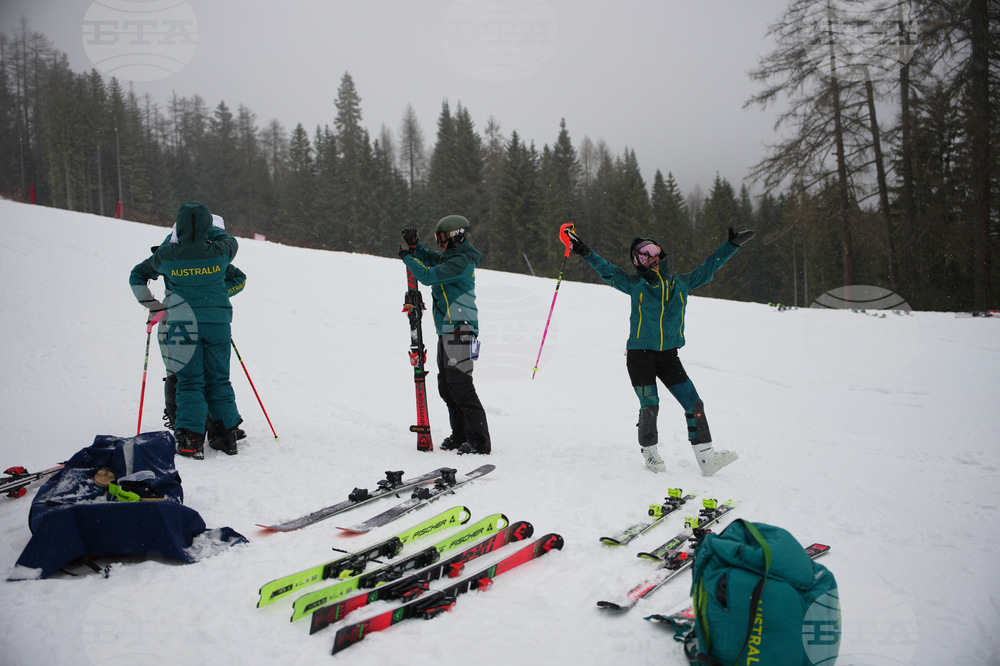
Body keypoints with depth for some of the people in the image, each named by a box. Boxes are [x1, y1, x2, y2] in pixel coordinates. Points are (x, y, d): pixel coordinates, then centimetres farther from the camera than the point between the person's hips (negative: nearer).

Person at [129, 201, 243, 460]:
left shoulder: (166, 255, -5)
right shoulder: (220, 251, -7)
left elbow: (137, 276, 11)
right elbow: (230, 240, 19)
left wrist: (150, 303, 21)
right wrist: (207, 228, 28)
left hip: (183, 322, -1)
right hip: (218, 321, 1)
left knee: (189, 382, 4)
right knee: (219, 380, 12)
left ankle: (191, 440, -2)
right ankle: (227, 434, 15)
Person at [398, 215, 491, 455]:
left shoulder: (462, 261, -15)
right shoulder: (451, 257, 15)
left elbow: (428, 276, -20)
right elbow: (429, 258, 29)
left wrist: (407, 256, -8)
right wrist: (414, 246, 11)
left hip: (460, 330, -10)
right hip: (447, 330, 10)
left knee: (460, 384, -11)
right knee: (446, 385, 14)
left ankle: (479, 440, -7)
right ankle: (460, 435, 23)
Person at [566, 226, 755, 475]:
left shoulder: (681, 281, 9)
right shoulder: (635, 284, 4)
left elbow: (708, 267, 18)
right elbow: (607, 270, 1)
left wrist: (733, 244, 19)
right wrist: (586, 253, -10)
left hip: (669, 355, 3)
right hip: (640, 354, -3)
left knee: (694, 404, -4)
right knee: (649, 407, -7)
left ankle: (706, 457, 4)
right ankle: (650, 453, 14)